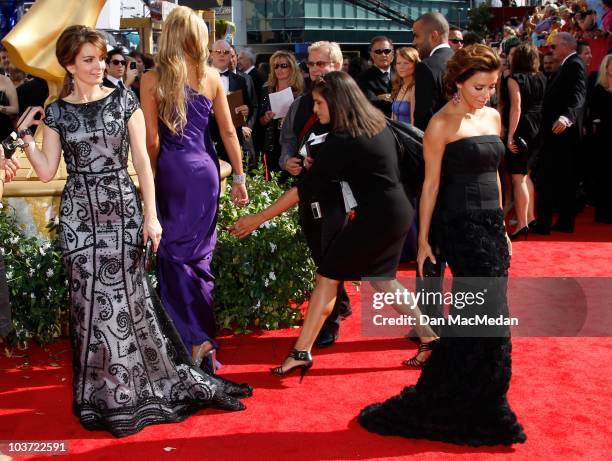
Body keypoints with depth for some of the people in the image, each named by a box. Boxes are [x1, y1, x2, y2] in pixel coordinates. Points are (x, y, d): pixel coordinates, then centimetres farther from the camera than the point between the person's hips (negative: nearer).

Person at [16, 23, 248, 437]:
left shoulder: (124, 100, 1)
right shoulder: (56, 112, 4)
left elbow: (142, 160, -1)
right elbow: (47, 172, 2)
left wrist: (151, 215, -5)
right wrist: (24, 135, -7)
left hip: (122, 207, -1)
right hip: (80, 213, 1)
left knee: (127, 295, 2)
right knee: (91, 299, 5)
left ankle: (132, 386, 17)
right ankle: (104, 391, 20)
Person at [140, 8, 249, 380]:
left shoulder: (152, 80, -5)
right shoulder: (211, 77, 3)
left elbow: (152, 140, -7)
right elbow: (228, 131, 4)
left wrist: (151, 178, 6)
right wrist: (239, 177, 12)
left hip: (171, 170, -3)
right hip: (205, 168, 3)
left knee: (174, 254, 7)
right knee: (200, 253, 12)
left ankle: (196, 339, 4)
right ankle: (203, 337, 18)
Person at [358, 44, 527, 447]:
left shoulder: (492, 117, 12)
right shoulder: (442, 124, -8)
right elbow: (431, 184, -9)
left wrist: (502, 228, 17)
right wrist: (423, 240, -9)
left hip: (491, 225, 7)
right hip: (461, 227, -7)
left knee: (475, 315, 9)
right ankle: (482, 413, 10)